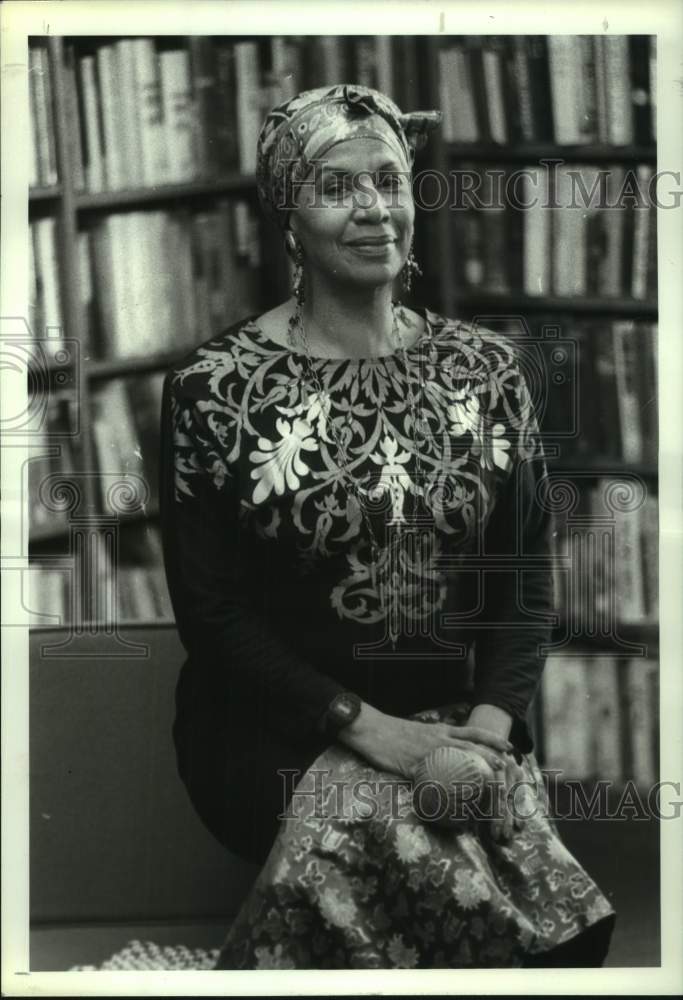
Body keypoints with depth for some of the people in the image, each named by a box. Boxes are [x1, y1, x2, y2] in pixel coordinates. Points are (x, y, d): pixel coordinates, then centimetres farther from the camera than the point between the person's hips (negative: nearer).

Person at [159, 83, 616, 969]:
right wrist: (365, 727, -16)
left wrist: (491, 721, -12)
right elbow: (209, 607, -6)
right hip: (279, 731, -2)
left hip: (462, 721, 3)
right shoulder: (216, 387, -3)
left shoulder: (487, 370, 7)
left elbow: (529, 576, 7)